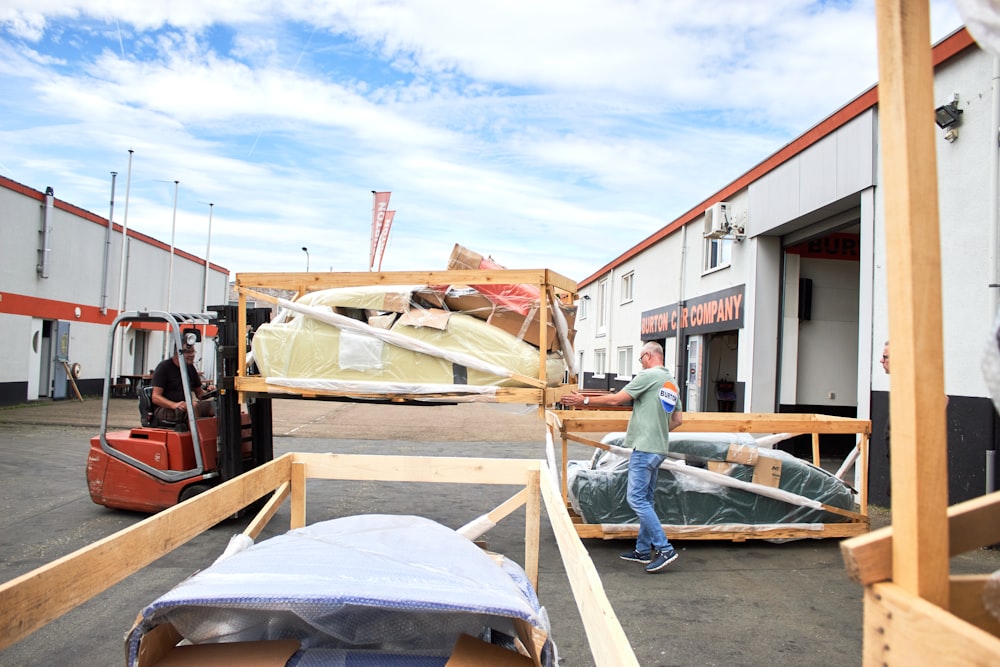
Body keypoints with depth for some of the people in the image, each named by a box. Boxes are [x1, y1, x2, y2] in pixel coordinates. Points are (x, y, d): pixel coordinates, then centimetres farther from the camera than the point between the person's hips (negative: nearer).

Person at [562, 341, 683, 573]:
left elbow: (616, 399, -12)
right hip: (659, 448, 9)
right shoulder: (672, 382, 16)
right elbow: (678, 419, 20)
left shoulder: (648, 375, -10)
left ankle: (665, 549, -7)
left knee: (637, 499, -7)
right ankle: (643, 550, 20)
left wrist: (584, 400, -4)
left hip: (644, 447, -9)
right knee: (645, 500, 14)